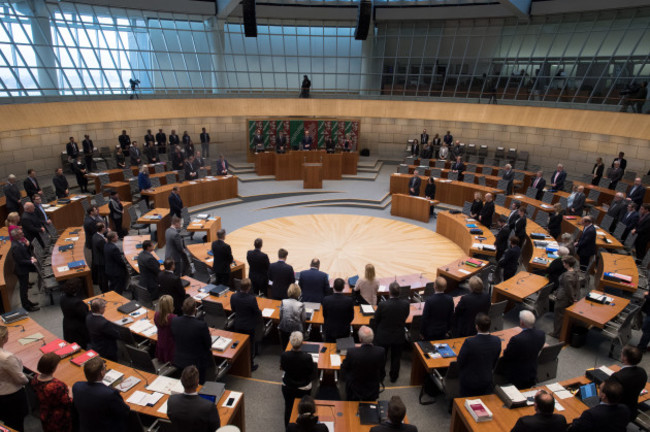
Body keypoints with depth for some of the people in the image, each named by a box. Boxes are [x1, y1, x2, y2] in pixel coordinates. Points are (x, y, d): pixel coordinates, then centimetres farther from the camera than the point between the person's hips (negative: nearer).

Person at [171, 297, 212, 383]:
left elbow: (174, 339, 1)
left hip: (178, 361, 4)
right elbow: (209, 345, -14)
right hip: (196, 363, -4)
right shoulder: (202, 325, -30)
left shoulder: (174, 321, -17)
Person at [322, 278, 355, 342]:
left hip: (329, 330, 1)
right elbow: (351, 317, -7)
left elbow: (324, 315, -4)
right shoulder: (349, 300, -21)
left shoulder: (326, 300, -20)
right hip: (344, 331, 0)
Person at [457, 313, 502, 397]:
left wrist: (461, 374, 5)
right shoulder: (497, 341, -16)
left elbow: (460, 362, -15)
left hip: (468, 381, -3)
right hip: (487, 380, 4)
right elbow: (494, 363, 1)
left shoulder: (469, 342, -31)